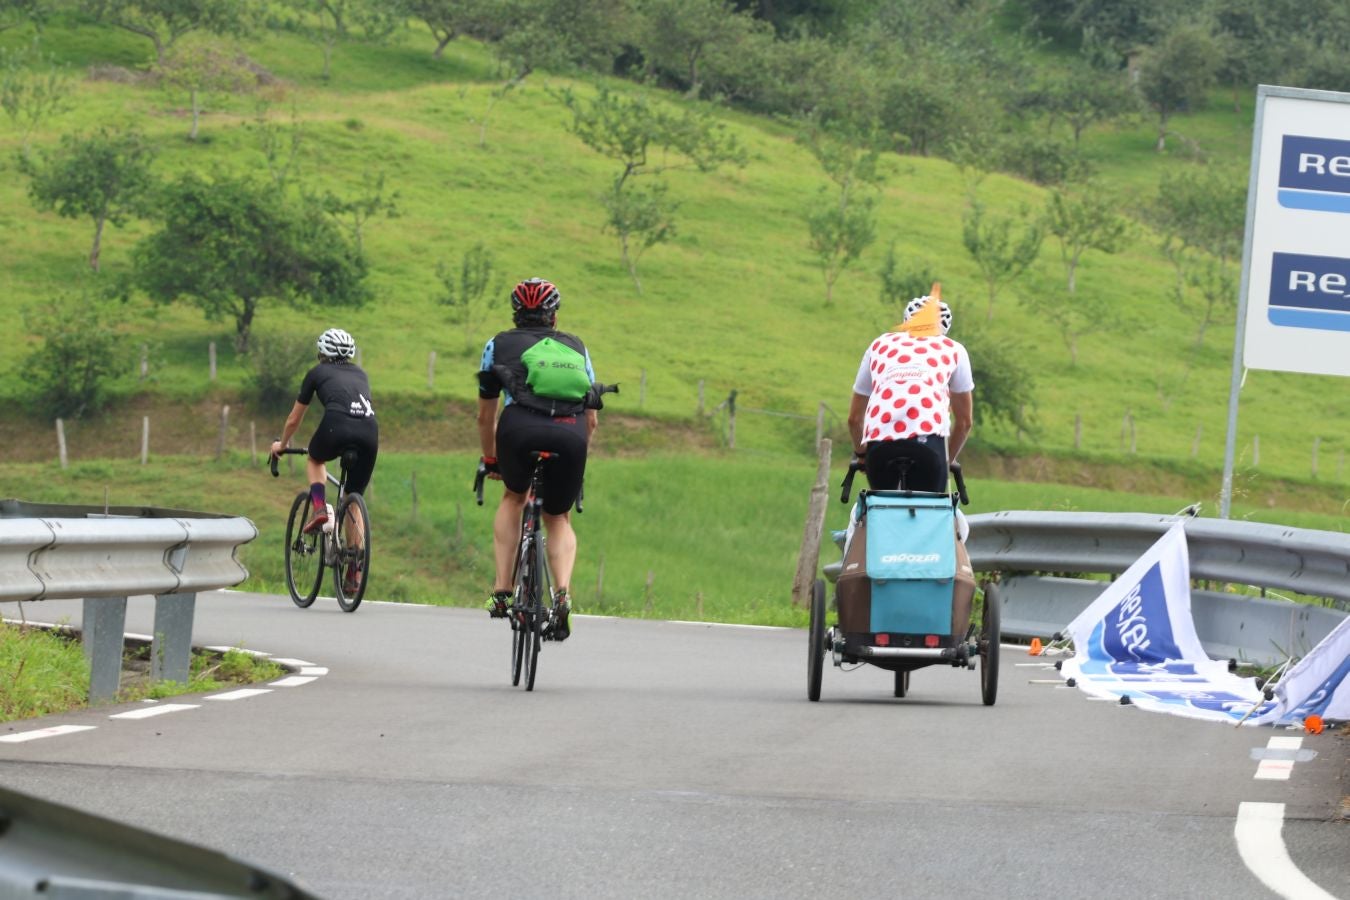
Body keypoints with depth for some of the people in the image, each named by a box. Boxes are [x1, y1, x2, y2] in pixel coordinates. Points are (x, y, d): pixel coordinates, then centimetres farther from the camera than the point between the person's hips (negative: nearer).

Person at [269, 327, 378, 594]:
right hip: (369, 430, 3)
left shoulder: (317, 373, 25)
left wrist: (281, 444, 52)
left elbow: (294, 419, 34)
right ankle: (354, 572, 13)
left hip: (337, 427, -3)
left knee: (315, 461, 33)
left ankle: (319, 507, 5)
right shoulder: (360, 374, 33)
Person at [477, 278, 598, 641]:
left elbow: (485, 415, 33)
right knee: (558, 517, 22)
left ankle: (502, 592, 19)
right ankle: (562, 594, -2)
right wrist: (571, 457, 44)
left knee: (513, 498, 29)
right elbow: (591, 420, 31)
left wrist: (490, 459, 46)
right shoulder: (576, 347, 30)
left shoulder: (500, 345, 27)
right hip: (571, 433, 1)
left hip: (520, 427, -1)